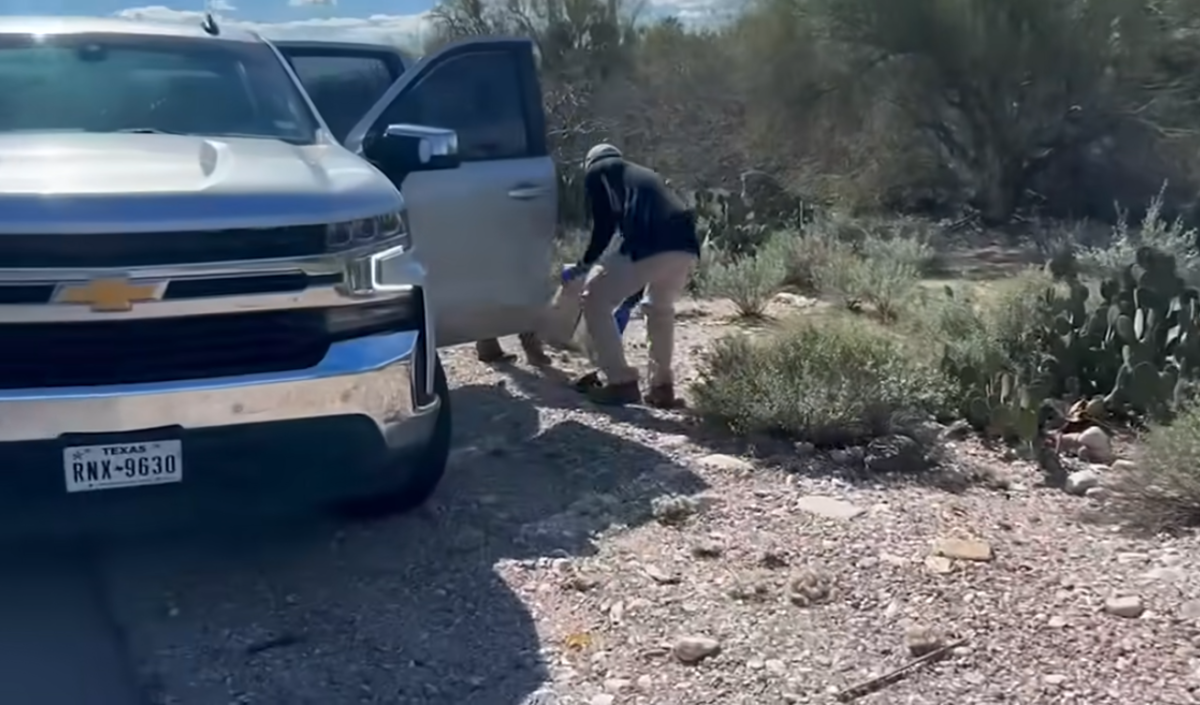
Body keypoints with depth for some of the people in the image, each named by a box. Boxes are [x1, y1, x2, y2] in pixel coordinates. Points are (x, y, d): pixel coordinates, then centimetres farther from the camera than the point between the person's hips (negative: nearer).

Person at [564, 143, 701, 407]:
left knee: (596, 301, 12)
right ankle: (662, 386, 29)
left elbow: (604, 223, 6)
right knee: (660, 309, 32)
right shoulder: (640, 173, 40)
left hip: (651, 245, -7)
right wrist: (632, 289, 48)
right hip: (686, 246, 7)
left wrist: (586, 262, 22)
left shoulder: (597, 172, 21)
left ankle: (622, 382, 8)